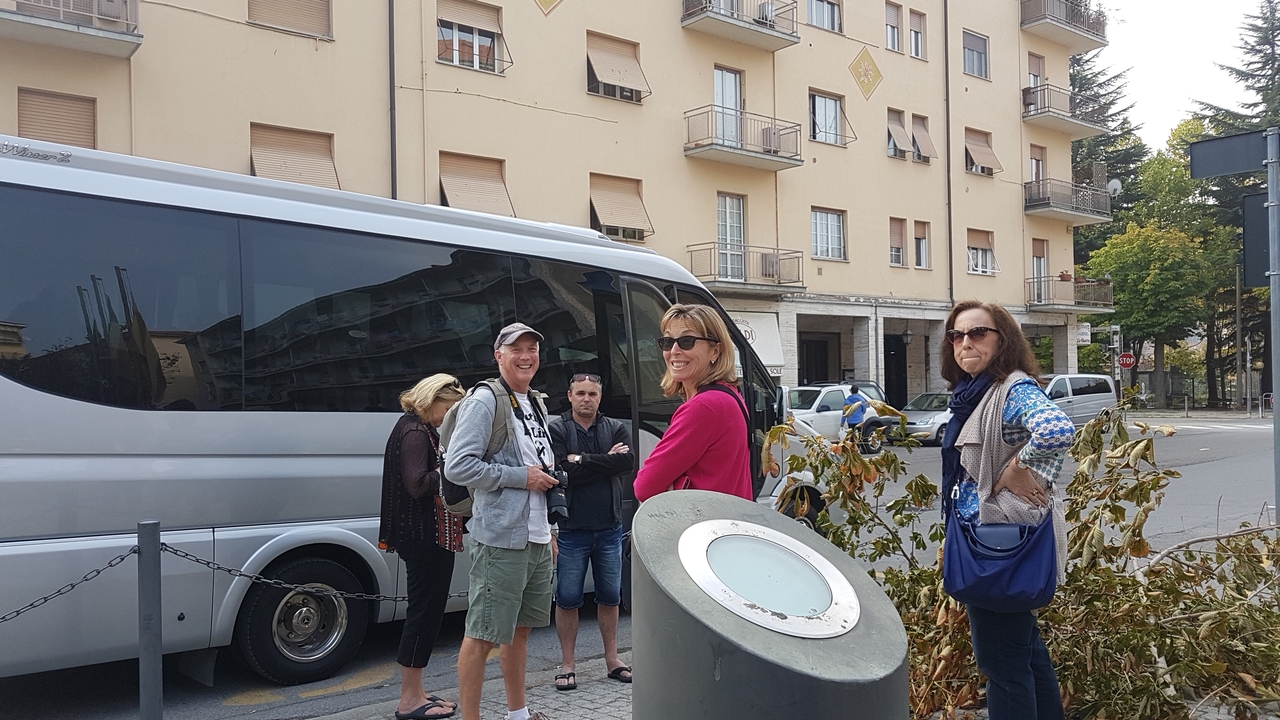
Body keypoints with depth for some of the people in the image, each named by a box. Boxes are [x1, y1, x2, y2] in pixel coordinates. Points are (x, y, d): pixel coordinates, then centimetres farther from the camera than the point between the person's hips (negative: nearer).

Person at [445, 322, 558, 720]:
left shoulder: (536, 404, 16)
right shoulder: (484, 402, -10)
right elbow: (457, 466, -19)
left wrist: (550, 503, 13)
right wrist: (520, 477, -17)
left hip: (537, 538, 9)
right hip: (501, 539, -9)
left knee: (520, 627, 19)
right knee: (482, 634, -2)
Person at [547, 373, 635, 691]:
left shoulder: (615, 429, 7)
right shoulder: (556, 429, -3)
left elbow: (627, 461, -12)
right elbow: (561, 470, -18)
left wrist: (582, 460, -15)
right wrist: (605, 461, -13)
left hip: (609, 528, 3)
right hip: (571, 530, -3)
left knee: (610, 596, 13)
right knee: (567, 599, 4)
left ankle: (612, 658, 27)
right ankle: (567, 665, 16)